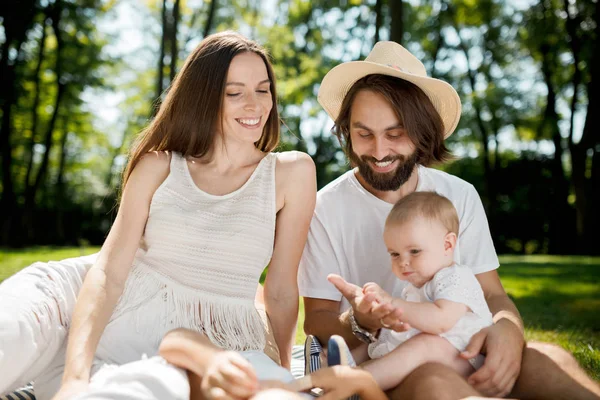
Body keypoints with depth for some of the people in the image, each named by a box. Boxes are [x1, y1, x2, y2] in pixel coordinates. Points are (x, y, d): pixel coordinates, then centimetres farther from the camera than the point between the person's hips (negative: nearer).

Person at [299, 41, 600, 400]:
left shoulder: (461, 196, 4)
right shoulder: (326, 208, -7)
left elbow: (492, 293, 5)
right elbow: (317, 320, -4)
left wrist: (508, 329, -20)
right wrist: (359, 324, -28)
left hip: (460, 356, 3)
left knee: (547, 360, -27)